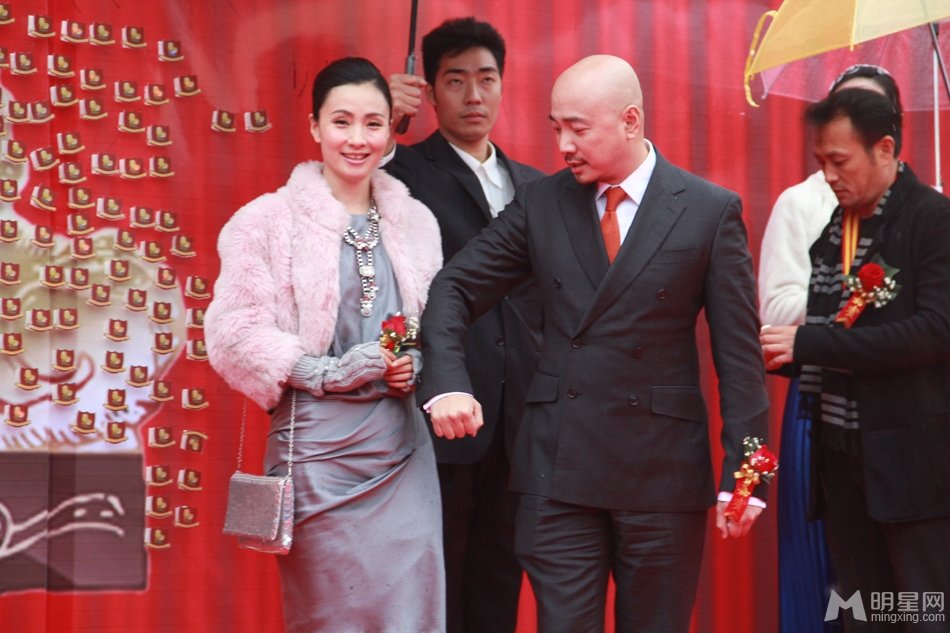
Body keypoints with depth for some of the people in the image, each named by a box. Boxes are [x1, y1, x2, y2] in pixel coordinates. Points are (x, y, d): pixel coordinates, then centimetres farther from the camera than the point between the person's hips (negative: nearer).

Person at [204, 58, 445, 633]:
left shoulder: (415, 221, 12)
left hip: (402, 443, 4)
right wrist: (328, 371, -14)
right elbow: (235, 334, -6)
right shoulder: (269, 220, -2)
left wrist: (415, 365, 0)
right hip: (317, 441, -4)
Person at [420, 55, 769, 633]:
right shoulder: (540, 204, 5)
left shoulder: (712, 212, -3)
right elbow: (454, 289, 7)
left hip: (662, 470, -2)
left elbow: (739, 353, -2)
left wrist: (743, 476, -7)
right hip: (559, 466, 2)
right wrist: (447, 384, -11)